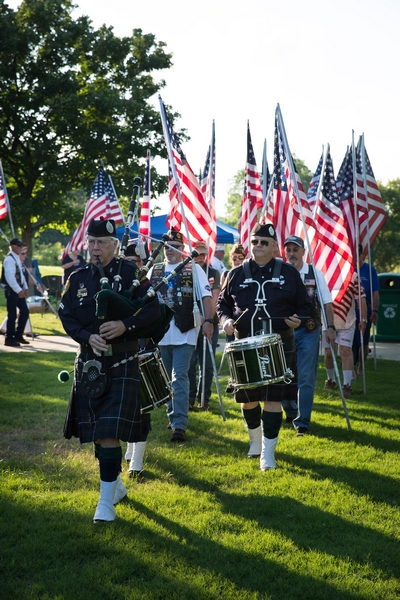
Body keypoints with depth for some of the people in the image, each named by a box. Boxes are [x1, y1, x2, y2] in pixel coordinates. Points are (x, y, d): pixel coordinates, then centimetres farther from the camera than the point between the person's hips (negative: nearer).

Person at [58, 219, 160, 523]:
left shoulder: (130, 272, -2)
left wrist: (125, 325, -22)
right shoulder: (77, 278, 8)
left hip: (121, 363, -4)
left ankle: (106, 500, -5)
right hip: (89, 363, 4)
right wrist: (88, 337, -14)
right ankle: (116, 483, 32)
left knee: (110, 431, -10)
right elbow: (66, 315, 4)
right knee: (95, 431, 11)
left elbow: (153, 309, -6)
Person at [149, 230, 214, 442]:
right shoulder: (154, 270, 12)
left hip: (184, 334, -4)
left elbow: (206, 296, -5)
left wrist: (208, 321, -17)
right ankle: (173, 416, 28)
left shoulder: (193, 269, 1)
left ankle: (179, 425, -14)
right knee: (167, 379, 13)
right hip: (160, 334, 5)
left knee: (179, 378, -12)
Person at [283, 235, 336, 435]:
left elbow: (327, 302, 3)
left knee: (305, 378, -4)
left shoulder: (315, 273, 1)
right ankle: (291, 412, 32)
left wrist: (330, 327, -6)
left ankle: (302, 421, 1)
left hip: (309, 331, -1)